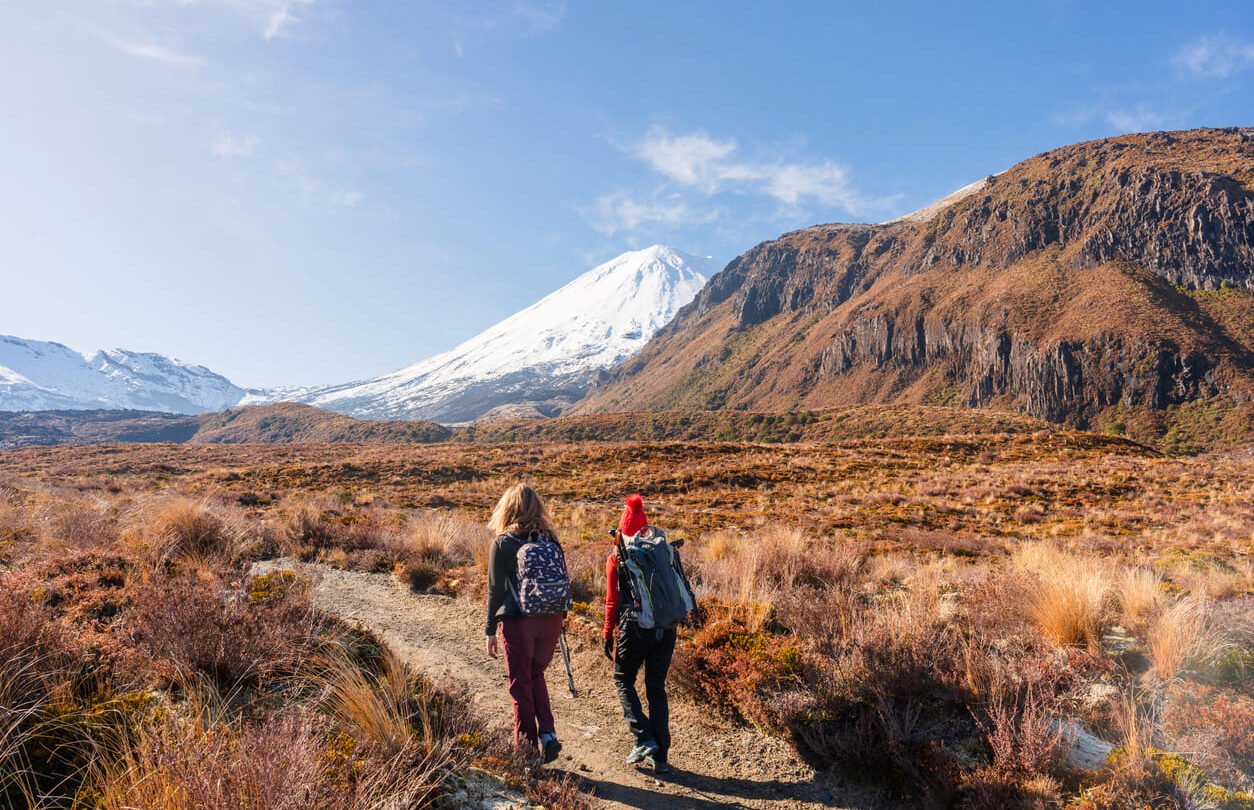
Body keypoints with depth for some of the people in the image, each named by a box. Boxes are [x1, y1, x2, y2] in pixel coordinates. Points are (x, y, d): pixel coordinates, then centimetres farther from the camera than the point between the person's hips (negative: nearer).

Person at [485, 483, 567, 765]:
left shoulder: (503, 543, -8)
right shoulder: (549, 539, 4)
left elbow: (496, 589, -6)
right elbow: (564, 580, 7)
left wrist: (491, 630, 2)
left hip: (518, 622, -4)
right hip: (552, 619, 4)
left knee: (521, 684, 10)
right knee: (536, 675, 23)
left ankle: (527, 747, 15)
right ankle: (548, 734, 11)